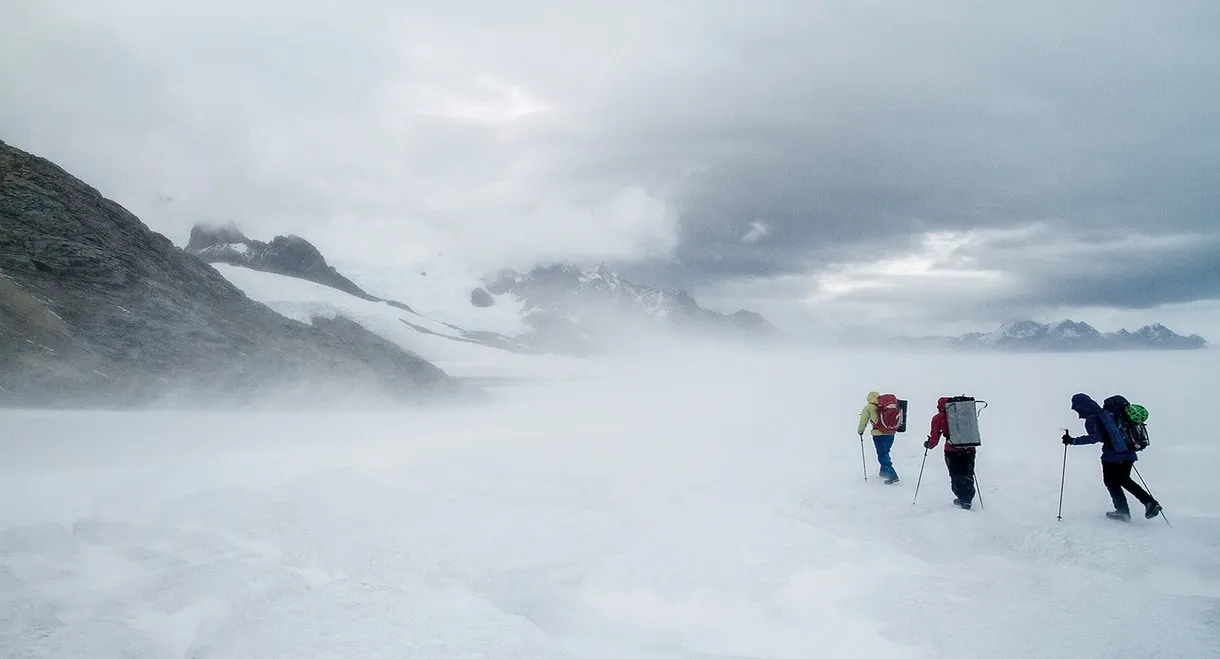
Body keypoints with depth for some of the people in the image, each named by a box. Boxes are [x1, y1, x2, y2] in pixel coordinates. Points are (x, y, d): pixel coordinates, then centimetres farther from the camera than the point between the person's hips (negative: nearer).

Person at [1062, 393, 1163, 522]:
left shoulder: (1091, 420, -10)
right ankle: (1150, 502, 14)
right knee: (1124, 480, 24)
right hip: (1128, 453, 7)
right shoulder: (1108, 412, 13)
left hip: (1112, 456, -7)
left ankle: (1123, 511, 14)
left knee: (1111, 482, 13)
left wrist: (1073, 441, -21)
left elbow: (1095, 437, -23)